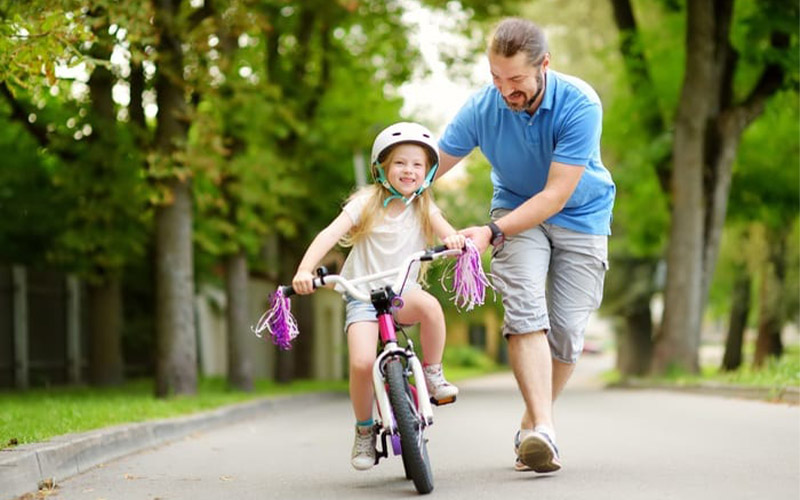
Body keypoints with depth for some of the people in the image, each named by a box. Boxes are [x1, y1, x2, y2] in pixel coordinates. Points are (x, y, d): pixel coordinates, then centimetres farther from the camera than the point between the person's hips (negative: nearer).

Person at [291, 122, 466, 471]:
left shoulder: (424, 209, 6)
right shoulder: (367, 202, -1)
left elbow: (447, 233, -11)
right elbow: (330, 234, -12)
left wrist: (454, 239, -37)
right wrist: (304, 271, -28)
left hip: (402, 293, 1)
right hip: (362, 295, -1)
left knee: (429, 305, -35)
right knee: (362, 363, -24)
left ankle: (433, 373, -11)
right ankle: (364, 430, 1)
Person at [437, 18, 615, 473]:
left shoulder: (580, 104, -28)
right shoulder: (481, 107, -20)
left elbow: (555, 195, -28)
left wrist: (493, 232, -35)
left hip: (579, 215, -1)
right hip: (517, 209, 1)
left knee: (567, 330, -6)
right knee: (525, 309, -23)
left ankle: (530, 426, 14)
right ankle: (544, 429, -31)